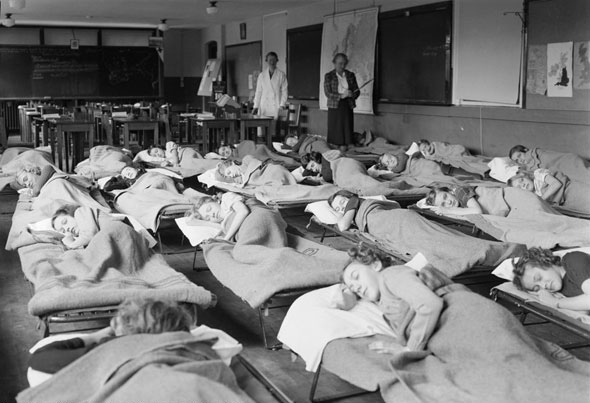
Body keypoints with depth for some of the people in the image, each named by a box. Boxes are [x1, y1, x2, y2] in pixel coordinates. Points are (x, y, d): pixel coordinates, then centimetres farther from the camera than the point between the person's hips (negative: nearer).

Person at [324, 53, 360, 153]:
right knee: (335, 131, -3)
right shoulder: (328, 76, -1)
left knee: (346, 131, -1)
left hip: (347, 107, 3)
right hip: (334, 107, -3)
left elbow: (357, 90, 8)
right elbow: (327, 93, -8)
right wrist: (341, 96, -20)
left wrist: (352, 94, -15)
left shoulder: (350, 75, 9)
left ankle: (344, 151, 3)